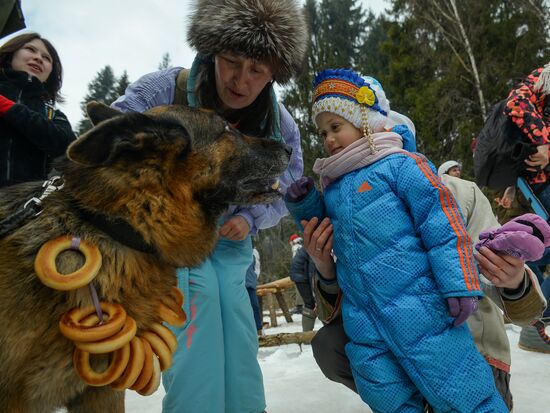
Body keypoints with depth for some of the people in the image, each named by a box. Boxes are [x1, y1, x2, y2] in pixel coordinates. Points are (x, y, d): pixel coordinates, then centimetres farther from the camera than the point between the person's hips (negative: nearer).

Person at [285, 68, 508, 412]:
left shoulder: (400, 165, -4)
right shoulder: (332, 186, 15)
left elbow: (443, 227, -9)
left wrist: (459, 285, -15)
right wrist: (304, 204, 11)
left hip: (419, 312, -6)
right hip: (363, 325, 6)